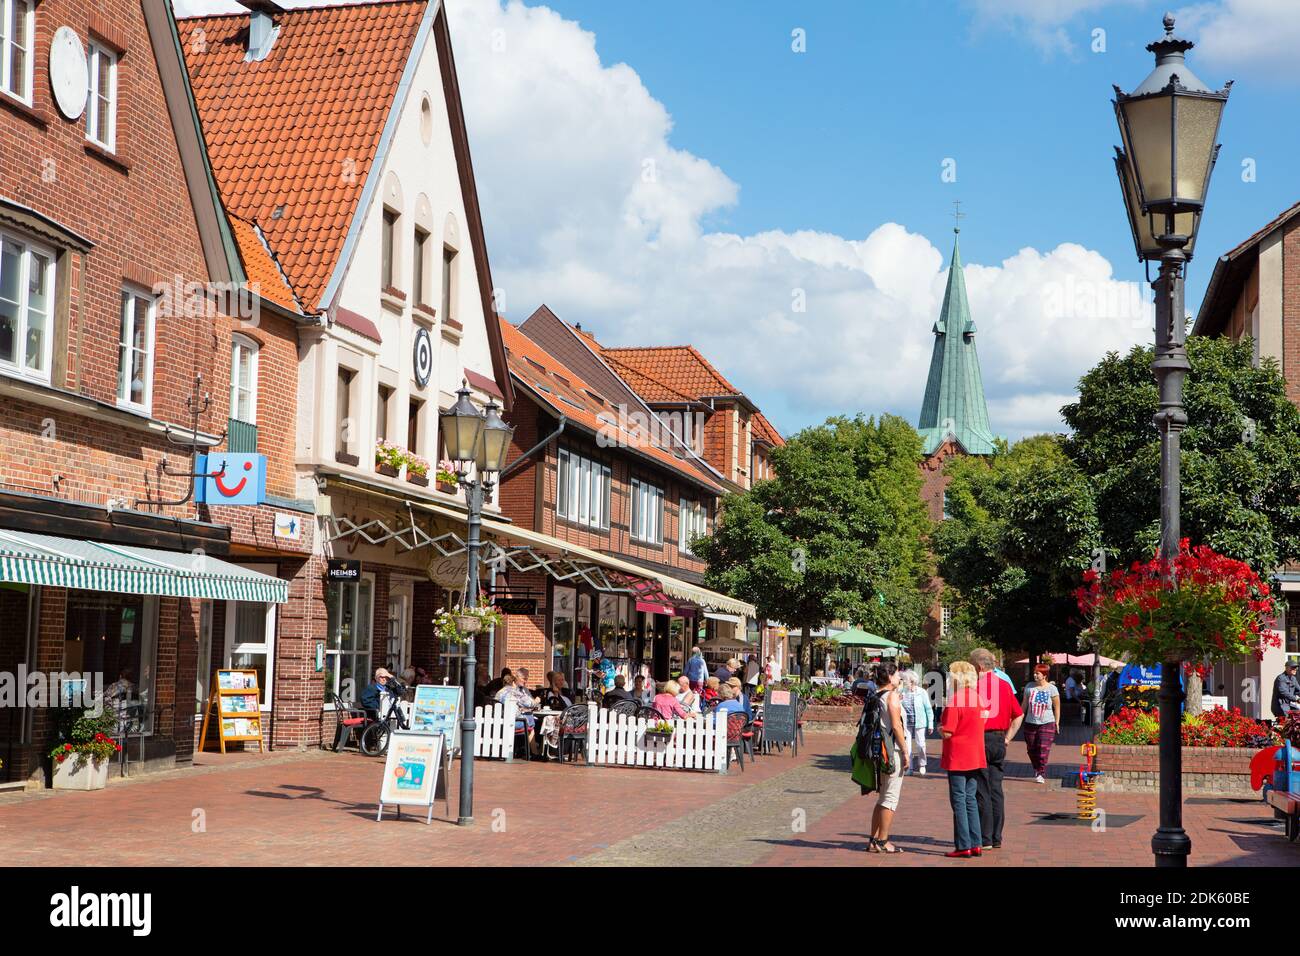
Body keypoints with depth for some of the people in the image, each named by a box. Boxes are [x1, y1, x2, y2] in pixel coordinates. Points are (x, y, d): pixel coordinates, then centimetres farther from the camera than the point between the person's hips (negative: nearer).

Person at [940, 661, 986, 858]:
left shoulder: (955, 700, -16)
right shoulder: (977, 697, 6)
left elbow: (947, 733, -18)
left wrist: (940, 728, 3)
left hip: (957, 758, -7)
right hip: (975, 756, 7)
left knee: (959, 801, -1)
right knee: (971, 800, 13)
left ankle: (963, 846, 0)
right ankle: (976, 844, 12)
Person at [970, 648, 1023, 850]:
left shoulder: (975, 685, -12)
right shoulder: (1004, 685, 9)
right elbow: (1019, 715, 13)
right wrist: (1007, 737, 12)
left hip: (981, 740, -6)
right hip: (999, 742, 6)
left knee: (982, 791, -1)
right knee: (996, 790, 11)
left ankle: (985, 839, 1)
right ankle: (996, 838, 14)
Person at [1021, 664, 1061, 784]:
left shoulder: (1052, 689, -3)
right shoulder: (1029, 687, 4)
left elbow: (1057, 707, 2)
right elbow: (1024, 705, 11)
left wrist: (1057, 722, 1)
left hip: (1047, 724, -3)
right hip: (1030, 723, 3)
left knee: (1043, 749, -12)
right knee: (1031, 749, 8)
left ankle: (1040, 774, -7)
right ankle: (1036, 770, 29)